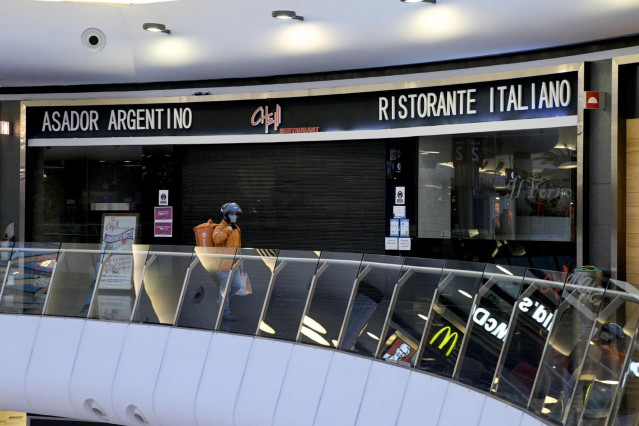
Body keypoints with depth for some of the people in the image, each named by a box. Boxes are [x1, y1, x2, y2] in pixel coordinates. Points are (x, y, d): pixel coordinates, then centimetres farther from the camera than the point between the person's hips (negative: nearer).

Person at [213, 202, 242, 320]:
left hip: (233, 263, 8)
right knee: (225, 288, -2)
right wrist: (228, 230, -27)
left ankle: (222, 300, 30)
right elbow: (217, 240, -32)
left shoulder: (237, 228, 14)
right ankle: (225, 311, 7)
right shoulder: (220, 227, -10)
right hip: (223, 263, -8)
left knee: (236, 286, 10)